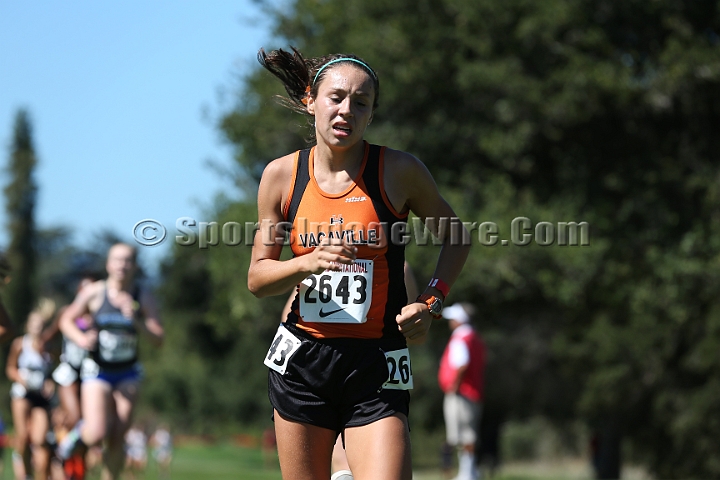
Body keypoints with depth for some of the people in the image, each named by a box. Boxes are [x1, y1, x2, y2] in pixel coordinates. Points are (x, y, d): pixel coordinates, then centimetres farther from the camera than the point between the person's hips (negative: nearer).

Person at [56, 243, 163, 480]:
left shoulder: (144, 298, -5)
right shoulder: (94, 293, -8)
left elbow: (158, 339, -9)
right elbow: (66, 320, 4)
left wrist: (135, 319, -25)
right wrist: (80, 338, -15)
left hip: (127, 374, 2)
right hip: (97, 371, -2)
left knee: (117, 439, -2)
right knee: (97, 433, -17)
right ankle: (77, 434, 17)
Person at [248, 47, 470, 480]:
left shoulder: (400, 172, -5)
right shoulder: (282, 175, 1)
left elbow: (455, 235, 11)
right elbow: (257, 279, 6)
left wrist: (431, 302, -3)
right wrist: (308, 263, -14)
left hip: (377, 368, -2)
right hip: (300, 362, 2)